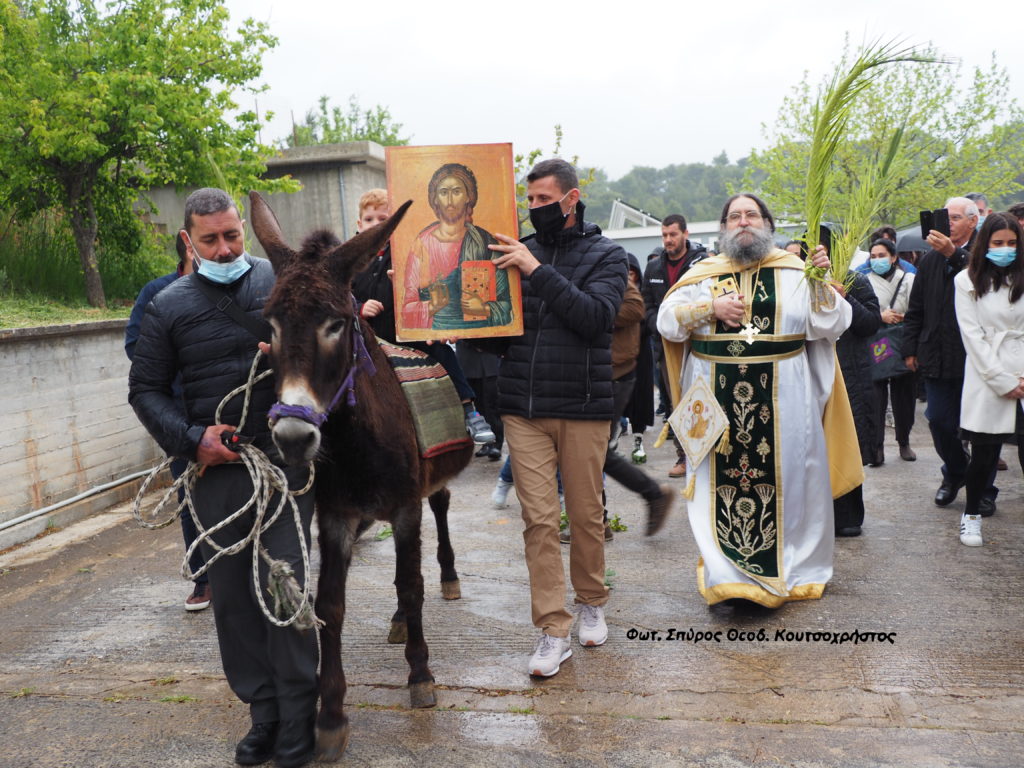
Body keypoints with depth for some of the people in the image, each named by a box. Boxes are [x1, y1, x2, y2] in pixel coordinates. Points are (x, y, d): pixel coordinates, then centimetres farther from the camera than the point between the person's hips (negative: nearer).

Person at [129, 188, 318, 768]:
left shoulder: (281, 282, 2)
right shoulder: (170, 306, 4)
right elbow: (146, 389, 7)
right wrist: (190, 439, -7)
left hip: (286, 459, -2)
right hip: (217, 468, 2)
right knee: (232, 595, 9)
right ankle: (263, 712, 25)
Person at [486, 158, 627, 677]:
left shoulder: (605, 255, 3)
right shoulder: (518, 252, 11)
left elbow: (596, 315, -15)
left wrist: (538, 272, -20)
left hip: (583, 406, -2)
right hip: (523, 409, 2)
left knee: (586, 514, 9)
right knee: (539, 520, -1)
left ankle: (591, 602, 32)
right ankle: (553, 631, 6)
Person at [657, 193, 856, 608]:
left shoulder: (794, 271, 6)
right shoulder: (703, 274, 9)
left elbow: (832, 325, 0)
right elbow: (666, 321, 3)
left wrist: (820, 282, -14)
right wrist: (711, 308, -9)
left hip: (782, 401, 0)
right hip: (717, 400, 1)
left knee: (786, 478, 5)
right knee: (721, 481, 2)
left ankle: (793, 569, 21)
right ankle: (727, 572, 11)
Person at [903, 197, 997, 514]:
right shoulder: (930, 259, 12)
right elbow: (915, 309, 15)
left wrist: (953, 254, -31)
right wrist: (910, 348, 12)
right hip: (937, 358, 5)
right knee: (939, 422, 10)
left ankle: (984, 488, 19)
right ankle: (954, 473, 32)